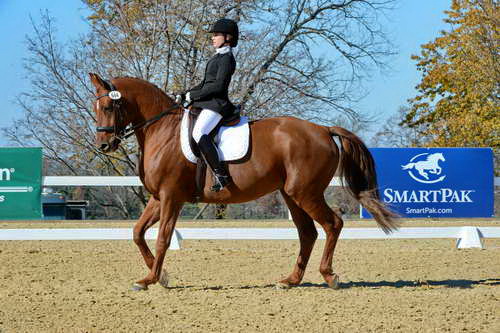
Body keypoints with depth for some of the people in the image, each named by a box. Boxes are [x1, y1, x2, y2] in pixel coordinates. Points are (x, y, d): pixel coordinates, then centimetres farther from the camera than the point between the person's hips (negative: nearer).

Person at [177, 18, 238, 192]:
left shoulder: (226, 59, -8)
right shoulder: (218, 57, 23)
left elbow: (218, 85, -18)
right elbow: (204, 84, 25)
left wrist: (192, 95, -14)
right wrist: (185, 95, 13)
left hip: (217, 104, -11)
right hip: (207, 103, 11)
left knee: (199, 133, -31)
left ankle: (221, 174, -32)